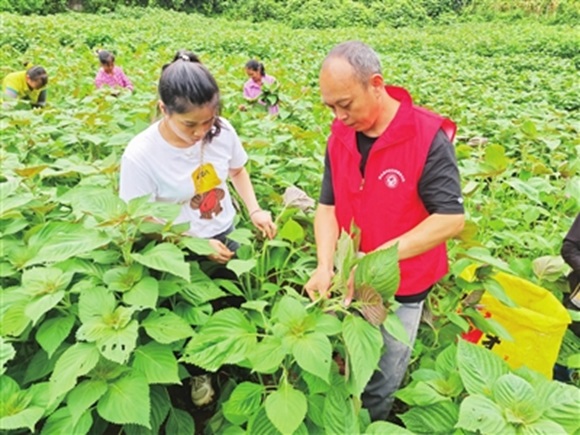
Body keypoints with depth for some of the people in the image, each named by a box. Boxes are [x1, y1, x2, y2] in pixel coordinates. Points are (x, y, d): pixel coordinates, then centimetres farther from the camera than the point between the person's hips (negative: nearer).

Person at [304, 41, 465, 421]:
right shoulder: (340, 135, -5)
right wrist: (325, 267, -19)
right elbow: (327, 206, -3)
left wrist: (379, 258, -28)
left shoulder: (428, 136, -22)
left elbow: (451, 219, -23)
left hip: (401, 287, -4)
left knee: (382, 379, 16)